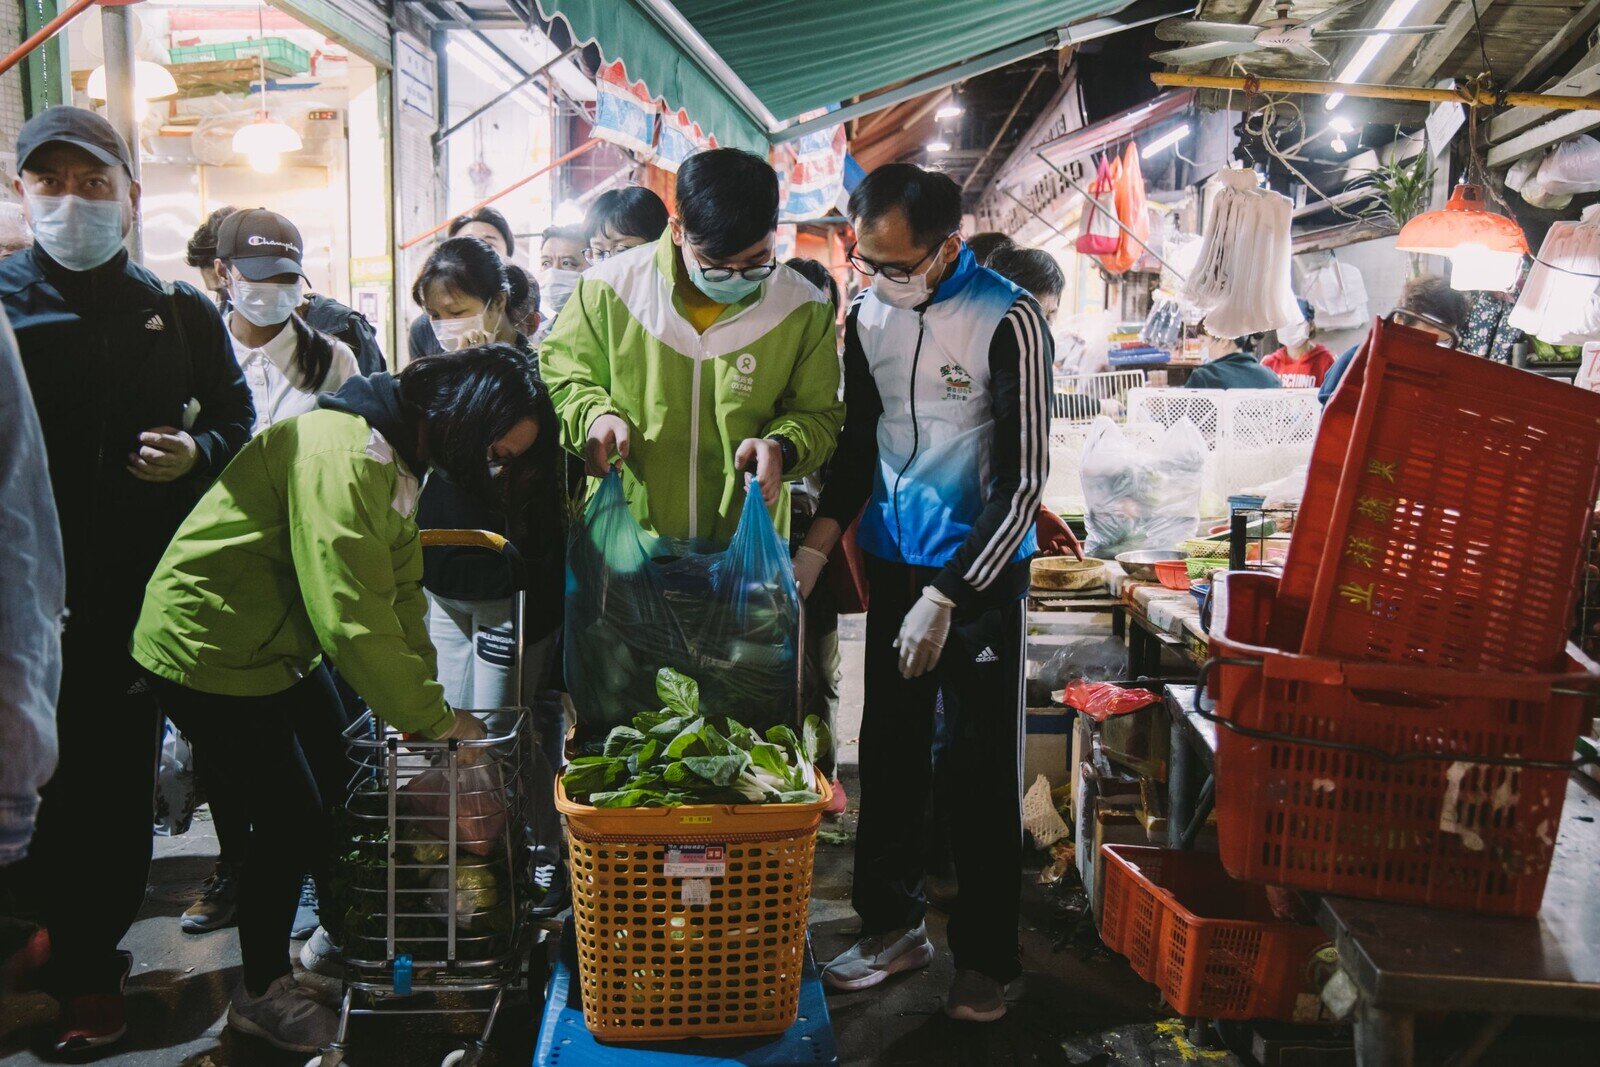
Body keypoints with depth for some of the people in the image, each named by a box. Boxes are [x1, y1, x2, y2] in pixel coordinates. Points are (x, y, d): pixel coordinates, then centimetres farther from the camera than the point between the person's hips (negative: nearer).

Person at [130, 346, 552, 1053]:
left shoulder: (396, 457, 4)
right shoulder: (341, 455, -30)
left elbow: (399, 594, 3)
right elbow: (351, 618, -32)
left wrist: (428, 705, -4)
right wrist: (434, 718, -22)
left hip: (284, 646, 10)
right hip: (206, 651, -10)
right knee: (291, 820, -3)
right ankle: (261, 994, 20)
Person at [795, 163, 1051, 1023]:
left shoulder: (1008, 323, -15)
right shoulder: (866, 316, 2)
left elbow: (1024, 479, -15)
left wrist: (946, 597, -18)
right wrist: (816, 547, -2)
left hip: (981, 571, -5)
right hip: (892, 562, 5)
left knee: (980, 767, 3)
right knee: (889, 750, 12)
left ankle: (986, 956, 19)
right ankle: (893, 923, 28)